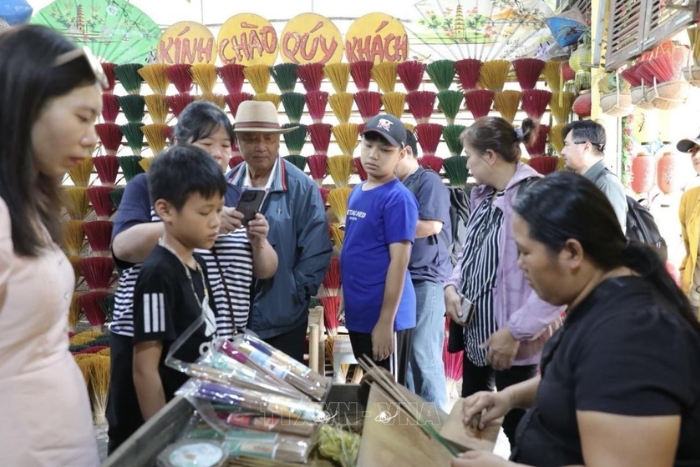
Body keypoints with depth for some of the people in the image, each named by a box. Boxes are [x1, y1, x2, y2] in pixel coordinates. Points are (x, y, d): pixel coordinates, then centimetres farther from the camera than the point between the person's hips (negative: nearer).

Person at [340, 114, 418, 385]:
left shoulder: (398, 198, -15)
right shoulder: (357, 192, 9)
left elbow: (399, 261, -18)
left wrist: (386, 321, -19)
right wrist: (346, 299, 16)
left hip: (384, 318, -7)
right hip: (357, 314, 8)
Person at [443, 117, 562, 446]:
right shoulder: (484, 195, 8)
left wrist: (515, 332, -23)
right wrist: (452, 285, 0)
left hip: (514, 341, -8)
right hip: (476, 330, 9)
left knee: (517, 426, 10)